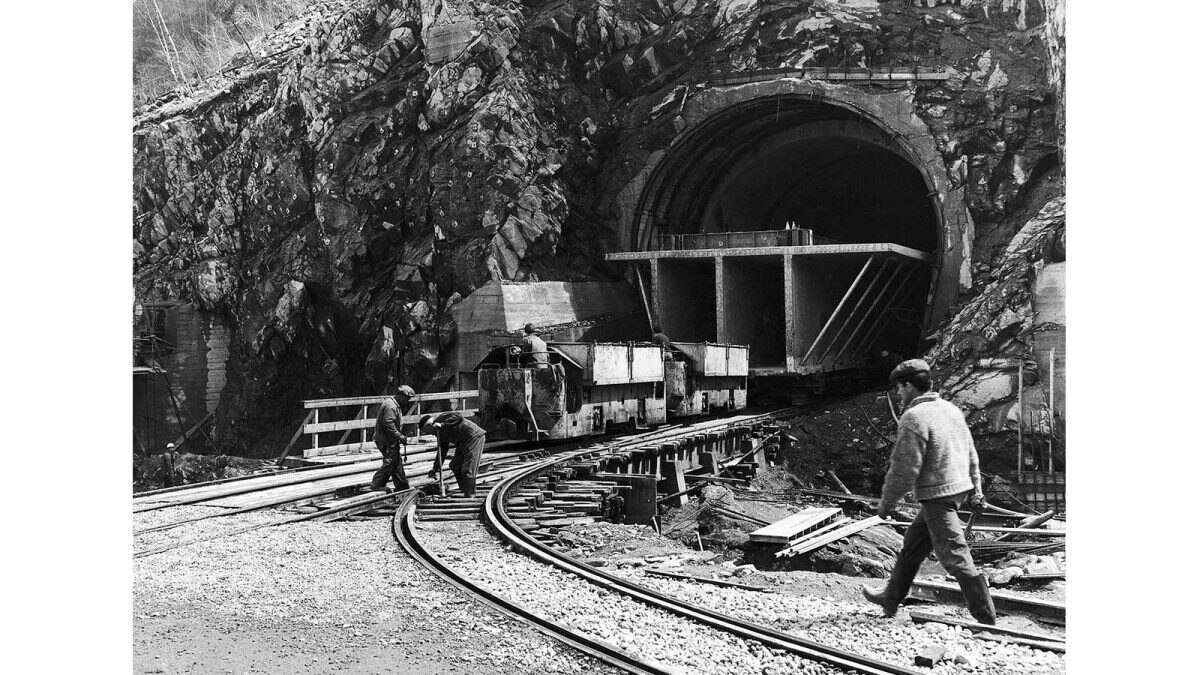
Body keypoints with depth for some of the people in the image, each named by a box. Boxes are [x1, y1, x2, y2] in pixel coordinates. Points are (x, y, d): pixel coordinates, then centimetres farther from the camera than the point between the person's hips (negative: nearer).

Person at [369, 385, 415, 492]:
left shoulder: (395, 405, 17)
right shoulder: (390, 406, -18)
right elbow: (388, 424, -25)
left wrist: (400, 436, 15)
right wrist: (400, 437, -20)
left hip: (390, 440, 11)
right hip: (387, 441, -11)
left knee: (397, 462, 13)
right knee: (389, 462, -8)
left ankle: (402, 487, 19)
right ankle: (376, 485, -3)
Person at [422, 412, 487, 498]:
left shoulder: (441, 418, -9)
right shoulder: (440, 433, 18)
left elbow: (458, 417, -24)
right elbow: (442, 451, 22)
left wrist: (442, 425, -25)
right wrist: (435, 468, 21)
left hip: (474, 437, -11)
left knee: (468, 470, -11)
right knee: (455, 466, 15)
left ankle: (470, 496, -6)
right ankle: (465, 492, 22)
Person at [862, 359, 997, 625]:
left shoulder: (913, 418, -18)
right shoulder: (950, 408, 9)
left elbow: (904, 468, -18)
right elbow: (971, 454, 15)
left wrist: (886, 503, -7)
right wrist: (976, 491, 22)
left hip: (937, 495, -10)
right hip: (959, 488, 10)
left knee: (955, 557, -3)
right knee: (913, 543, 21)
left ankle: (986, 619, 1)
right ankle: (891, 599, 33)